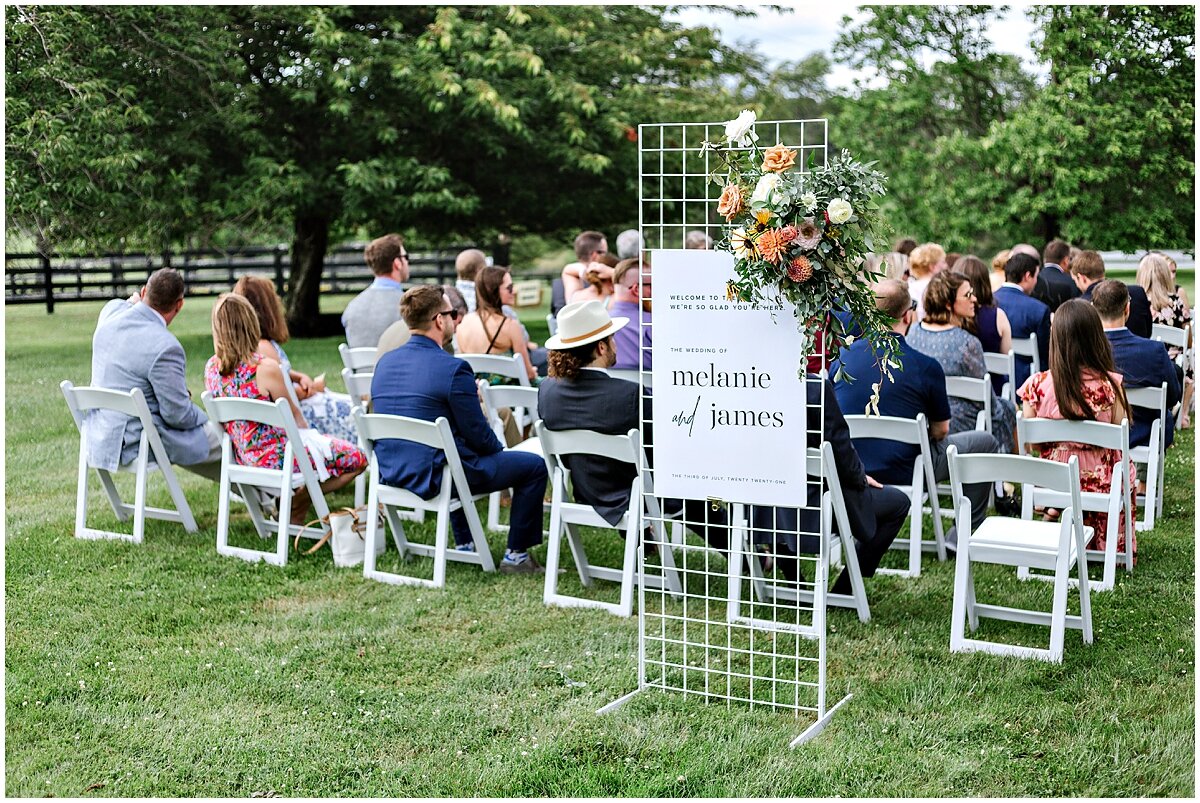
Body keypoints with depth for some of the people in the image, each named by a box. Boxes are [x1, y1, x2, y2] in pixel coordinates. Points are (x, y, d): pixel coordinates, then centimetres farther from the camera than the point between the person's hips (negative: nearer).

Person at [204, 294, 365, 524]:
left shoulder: (212, 367, -4)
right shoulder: (265, 368, -25)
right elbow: (293, 415, -7)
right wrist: (308, 434, 13)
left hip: (243, 458, 8)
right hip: (274, 457, -8)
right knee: (357, 458, 5)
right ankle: (296, 502, 5)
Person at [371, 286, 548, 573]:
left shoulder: (384, 363, 4)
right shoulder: (453, 368, -19)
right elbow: (478, 434, -13)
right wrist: (500, 450, 9)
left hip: (391, 473, 8)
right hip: (433, 477, -8)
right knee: (534, 466, 6)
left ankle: (464, 544, 42)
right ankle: (516, 555, 13)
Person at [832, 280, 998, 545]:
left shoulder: (842, 355, -6)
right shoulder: (926, 367, -17)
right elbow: (940, 431, -4)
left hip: (849, 471, 5)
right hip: (905, 471, -5)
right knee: (984, 442, 16)